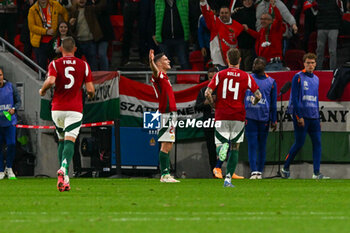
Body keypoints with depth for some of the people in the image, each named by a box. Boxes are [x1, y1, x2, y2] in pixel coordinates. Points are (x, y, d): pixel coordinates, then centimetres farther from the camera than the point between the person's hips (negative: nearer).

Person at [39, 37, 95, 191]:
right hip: (75, 109, -1)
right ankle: (63, 169, -35)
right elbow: (90, 89, 0)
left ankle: (64, 178, 13)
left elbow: (51, 80, -17)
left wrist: (42, 90, 2)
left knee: (62, 141, 17)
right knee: (69, 141, -9)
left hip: (57, 109, 1)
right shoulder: (83, 65, 4)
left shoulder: (55, 64, 1)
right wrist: (90, 95, 23)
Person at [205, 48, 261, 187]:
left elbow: (208, 93, -7)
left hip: (221, 116, 0)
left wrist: (214, 105, 11)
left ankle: (222, 148, -32)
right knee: (235, 148, 10)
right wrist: (253, 103, 20)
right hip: (238, 117, 0)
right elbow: (258, 95, -2)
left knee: (220, 142, 7)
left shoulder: (220, 75, 2)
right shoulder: (246, 77, 2)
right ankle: (228, 179, 3)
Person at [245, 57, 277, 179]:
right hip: (250, 117, 0)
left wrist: (274, 121, 4)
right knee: (252, 144, -8)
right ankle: (254, 172, -13)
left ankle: (260, 171, 14)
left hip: (264, 118, 0)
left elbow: (273, 103, 8)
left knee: (262, 145, 6)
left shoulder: (271, 82, 5)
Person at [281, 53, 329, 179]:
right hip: (301, 115, -6)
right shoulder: (298, 77, -4)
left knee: (317, 143, -2)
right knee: (299, 143, -6)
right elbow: (294, 98, -9)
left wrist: (318, 118, 18)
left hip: (313, 116, 6)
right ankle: (285, 169, 10)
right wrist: (299, 117, -15)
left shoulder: (316, 79, 17)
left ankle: (316, 173, -3)